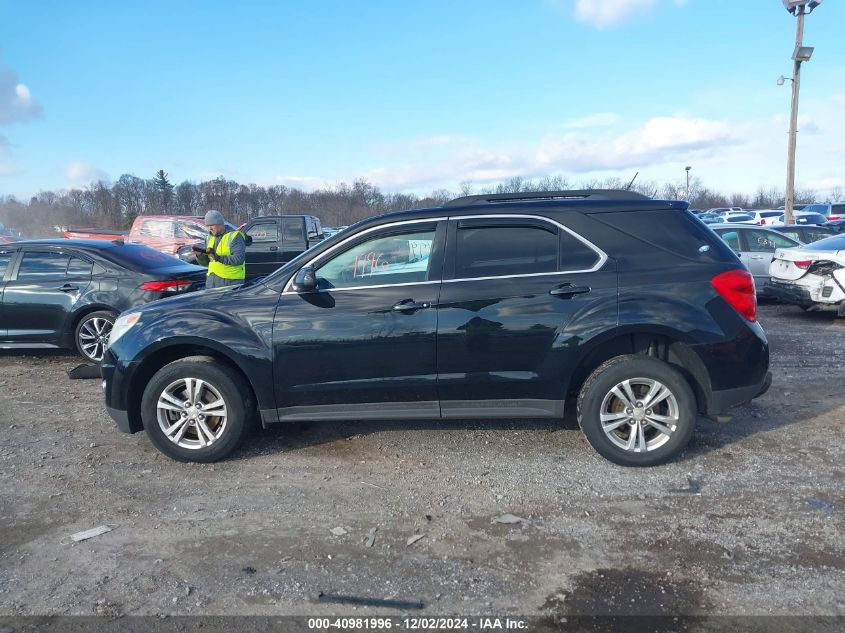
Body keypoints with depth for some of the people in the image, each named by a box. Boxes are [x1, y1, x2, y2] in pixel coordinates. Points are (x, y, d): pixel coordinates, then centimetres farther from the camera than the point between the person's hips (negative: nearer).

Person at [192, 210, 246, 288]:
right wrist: (200, 255, -3)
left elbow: (239, 259, -19)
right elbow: (205, 263, 19)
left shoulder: (234, 236, -7)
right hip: (212, 280, 7)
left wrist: (219, 258, -24)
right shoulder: (210, 238, 17)